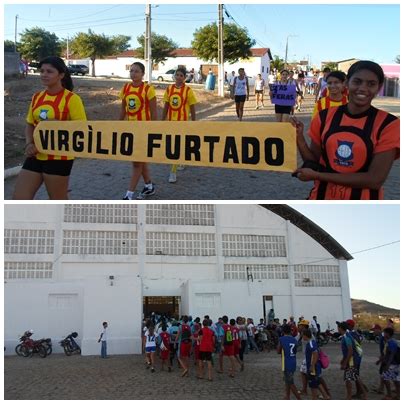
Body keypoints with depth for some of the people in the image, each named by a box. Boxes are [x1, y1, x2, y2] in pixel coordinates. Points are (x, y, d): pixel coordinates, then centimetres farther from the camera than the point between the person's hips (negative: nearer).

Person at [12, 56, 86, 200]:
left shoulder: (71, 98, -11)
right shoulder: (37, 97, 8)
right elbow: (30, 124, 18)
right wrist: (29, 144, 0)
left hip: (59, 158, -6)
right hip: (36, 156, 6)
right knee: (19, 199, 5)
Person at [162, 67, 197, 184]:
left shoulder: (188, 90, -7)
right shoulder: (169, 89, 3)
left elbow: (192, 108, -3)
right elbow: (166, 106, 8)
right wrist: (162, 120, 8)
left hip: (182, 121, -4)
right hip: (171, 121, 4)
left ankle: (173, 172, -4)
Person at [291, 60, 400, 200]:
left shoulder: (388, 124, -12)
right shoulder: (325, 117, -3)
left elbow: (375, 180, -19)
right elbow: (314, 163, 3)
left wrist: (316, 175, -19)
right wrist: (299, 138, -15)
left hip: (362, 199, -2)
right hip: (322, 196, 2)